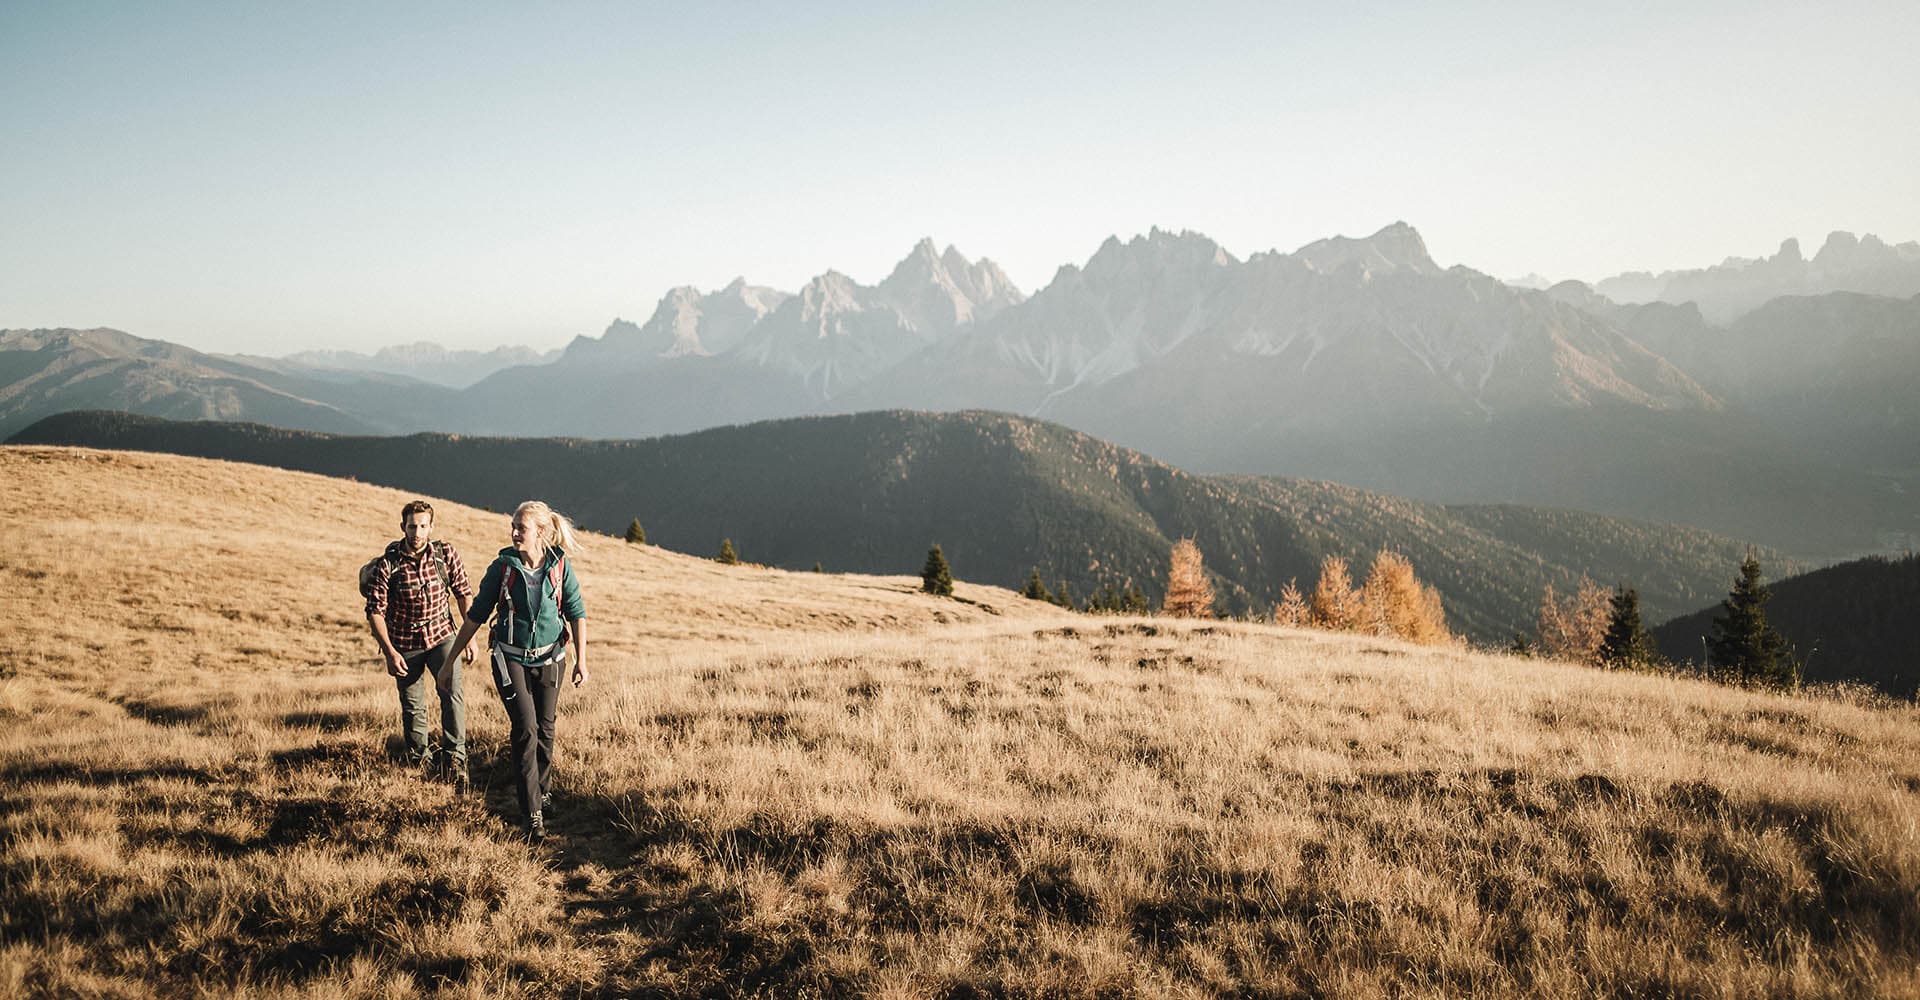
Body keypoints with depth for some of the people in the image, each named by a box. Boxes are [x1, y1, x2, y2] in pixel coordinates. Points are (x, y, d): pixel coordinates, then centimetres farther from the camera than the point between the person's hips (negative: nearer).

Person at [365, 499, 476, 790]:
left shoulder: (446, 554, -10)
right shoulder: (387, 564, -15)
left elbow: (464, 594, 0)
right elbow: (375, 611, -10)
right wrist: (389, 652, -16)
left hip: (441, 635, 0)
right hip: (404, 642, 0)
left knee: (453, 694, -20)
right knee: (413, 707, 9)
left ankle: (453, 758, -18)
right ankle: (417, 759, 29)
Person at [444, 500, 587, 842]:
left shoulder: (561, 566, -7)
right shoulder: (503, 566, -8)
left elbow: (576, 613, 0)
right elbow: (476, 615, -1)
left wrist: (581, 660, -3)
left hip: (549, 658, 2)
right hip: (511, 658, -1)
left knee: (545, 730, 9)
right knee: (526, 729, -11)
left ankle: (543, 790, 34)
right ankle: (533, 814, -9)